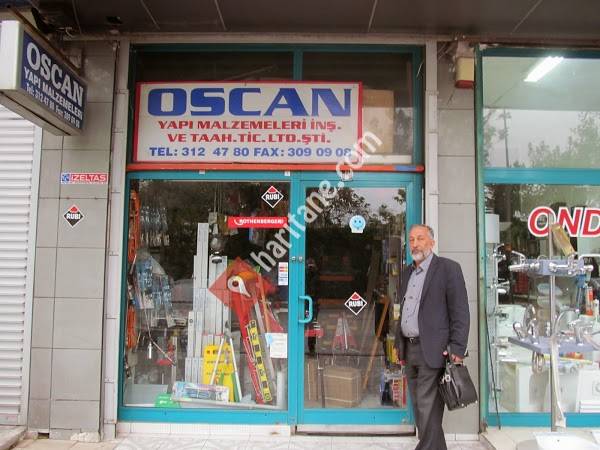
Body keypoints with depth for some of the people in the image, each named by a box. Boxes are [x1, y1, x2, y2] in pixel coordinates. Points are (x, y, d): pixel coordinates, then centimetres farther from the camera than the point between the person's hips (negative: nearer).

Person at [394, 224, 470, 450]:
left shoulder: (448, 268, -4)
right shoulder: (407, 272, 17)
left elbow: (460, 311, -9)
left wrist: (457, 348, -14)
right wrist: (400, 344, 19)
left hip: (432, 352, -7)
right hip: (410, 350, 7)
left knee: (428, 409, -7)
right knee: (419, 408, 13)